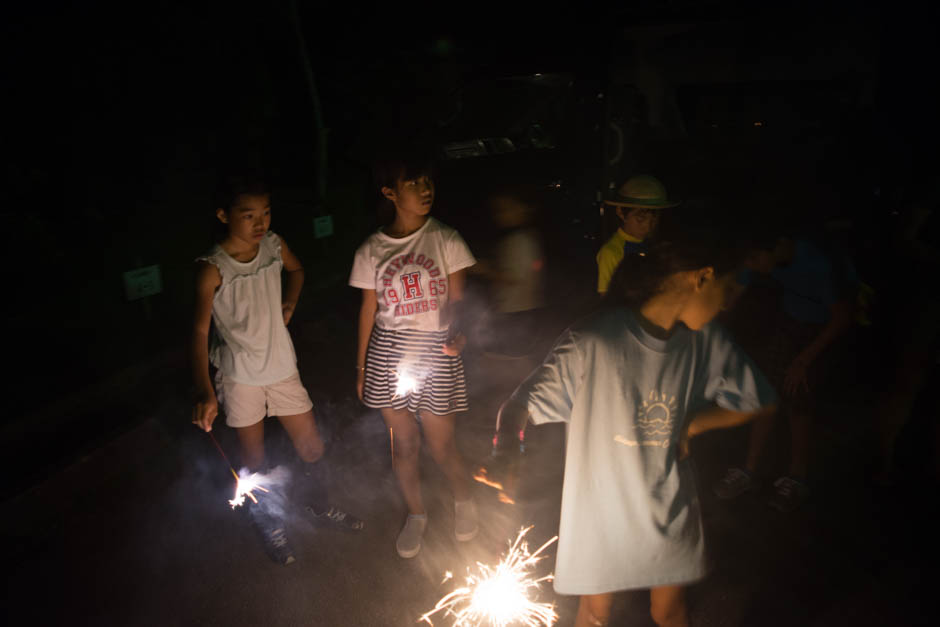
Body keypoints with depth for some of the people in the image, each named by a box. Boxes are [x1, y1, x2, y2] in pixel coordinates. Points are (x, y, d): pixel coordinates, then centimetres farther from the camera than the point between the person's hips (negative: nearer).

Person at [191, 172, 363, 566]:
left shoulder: (274, 246, -6)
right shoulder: (213, 269, -20)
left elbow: (297, 270, 18)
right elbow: (200, 331, -21)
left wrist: (290, 302, 0)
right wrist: (205, 393, -30)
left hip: (282, 366, 4)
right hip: (239, 375, -4)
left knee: (312, 448, 12)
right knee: (254, 460, 13)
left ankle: (317, 507, 42)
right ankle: (270, 526, 40)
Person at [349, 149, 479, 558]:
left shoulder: (446, 240, -3)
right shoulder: (371, 250, 1)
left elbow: (456, 297, -8)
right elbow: (369, 309, 7)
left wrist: (456, 331, -30)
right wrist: (361, 368, 9)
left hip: (435, 351, -1)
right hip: (387, 352, 2)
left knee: (441, 445, 5)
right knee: (403, 443, 11)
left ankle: (464, 500, 37)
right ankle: (415, 515, 36)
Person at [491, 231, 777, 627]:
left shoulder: (706, 341, -9)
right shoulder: (593, 341, -26)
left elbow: (759, 401, 3)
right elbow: (521, 405, -23)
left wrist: (691, 425, -12)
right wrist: (506, 454, -44)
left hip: (669, 511, 4)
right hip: (602, 510, -4)